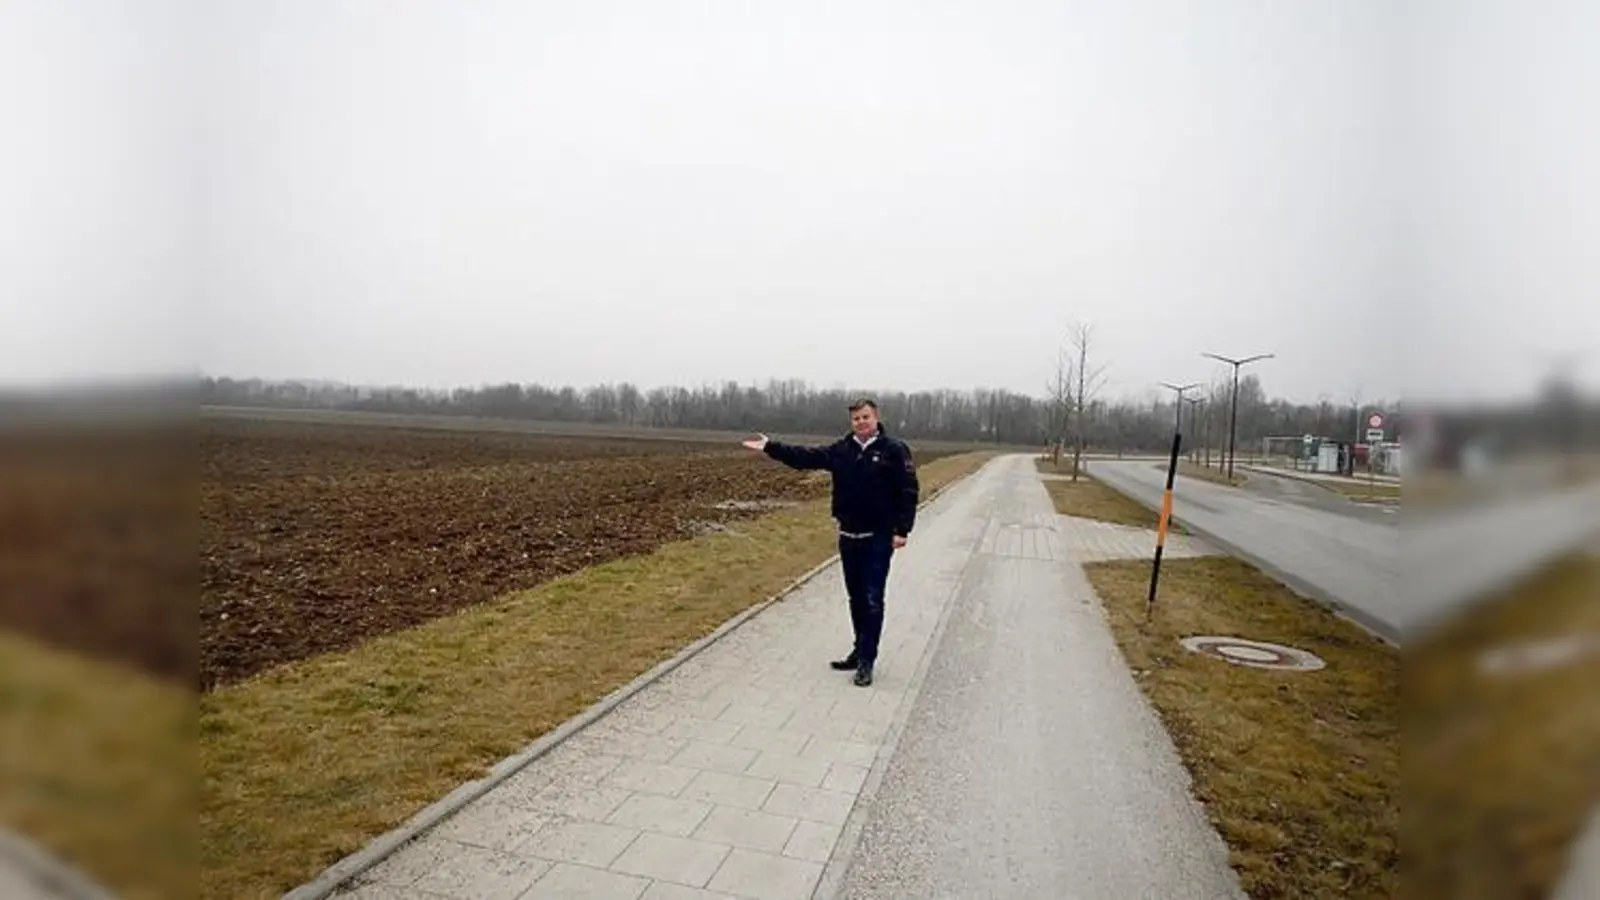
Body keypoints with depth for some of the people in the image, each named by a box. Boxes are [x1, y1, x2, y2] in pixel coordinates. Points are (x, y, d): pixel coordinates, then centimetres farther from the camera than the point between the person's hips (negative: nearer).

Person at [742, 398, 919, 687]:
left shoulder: (894, 450, -7)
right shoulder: (841, 450, 5)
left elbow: (908, 491, -9)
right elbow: (804, 457, 2)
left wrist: (902, 530, -14)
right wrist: (769, 446, -6)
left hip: (879, 539, -5)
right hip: (849, 537, 5)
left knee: (872, 601, -2)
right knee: (856, 599, 14)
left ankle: (866, 660, 6)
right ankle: (861, 652, 27)